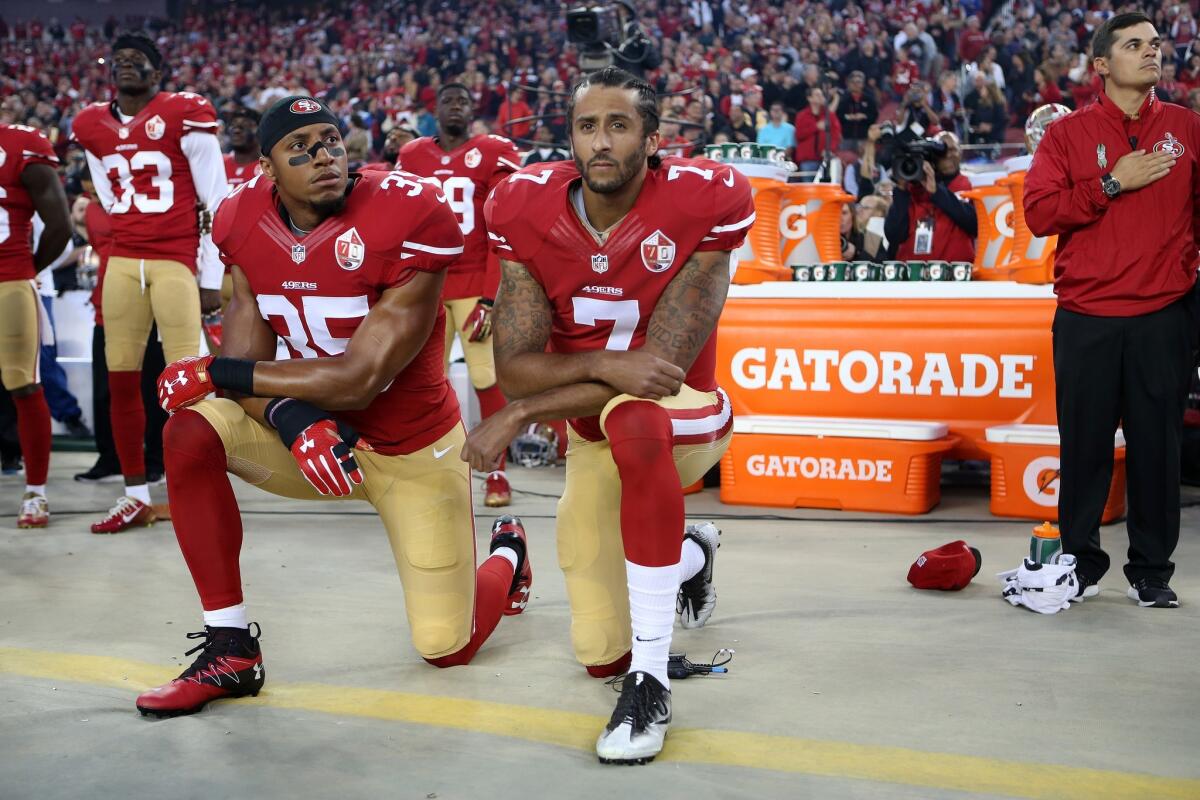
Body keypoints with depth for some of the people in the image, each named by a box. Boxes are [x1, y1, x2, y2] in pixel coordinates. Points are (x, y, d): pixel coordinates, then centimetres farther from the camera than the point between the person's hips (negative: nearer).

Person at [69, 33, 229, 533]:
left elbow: (217, 203, -5)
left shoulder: (185, 115, -5)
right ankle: (135, 495, 13)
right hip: (121, 262, 5)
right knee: (121, 378, 4)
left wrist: (212, 278, -7)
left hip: (177, 259, -5)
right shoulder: (91, 126, 12)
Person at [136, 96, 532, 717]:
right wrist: (291, 418, -32)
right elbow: (249, 369, -8)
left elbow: (359, 381, -27)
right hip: (316, 432, 4)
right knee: (191, 432, -21)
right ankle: (230, 653, -11)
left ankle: (505, 555, 38)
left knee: (447, 648, 0)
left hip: (413, 449, -4)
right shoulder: (247, 225, -8)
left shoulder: (406, 219, -26)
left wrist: (215, 372, -23)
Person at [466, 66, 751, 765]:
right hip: (597, 440, 4)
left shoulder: (704, 202, -23)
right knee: (602, 653, 9)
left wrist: (519, 415, -26)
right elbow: (514, 365, -16)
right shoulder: (527, 210, -13)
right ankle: (690, 557, 45)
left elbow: (663, 366, -27)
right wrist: (606, 365, -36)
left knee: (630, 417, -43)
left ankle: (650, 683, -31)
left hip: (684, 419, -4)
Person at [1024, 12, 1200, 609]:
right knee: (1084, 444, 3)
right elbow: (1038, 214, -5)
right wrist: (1112, 184, -10)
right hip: (1086, 319, -1)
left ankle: (1152, 571, 15)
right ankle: (1081, 565, 17)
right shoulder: (1067, 134, 6)